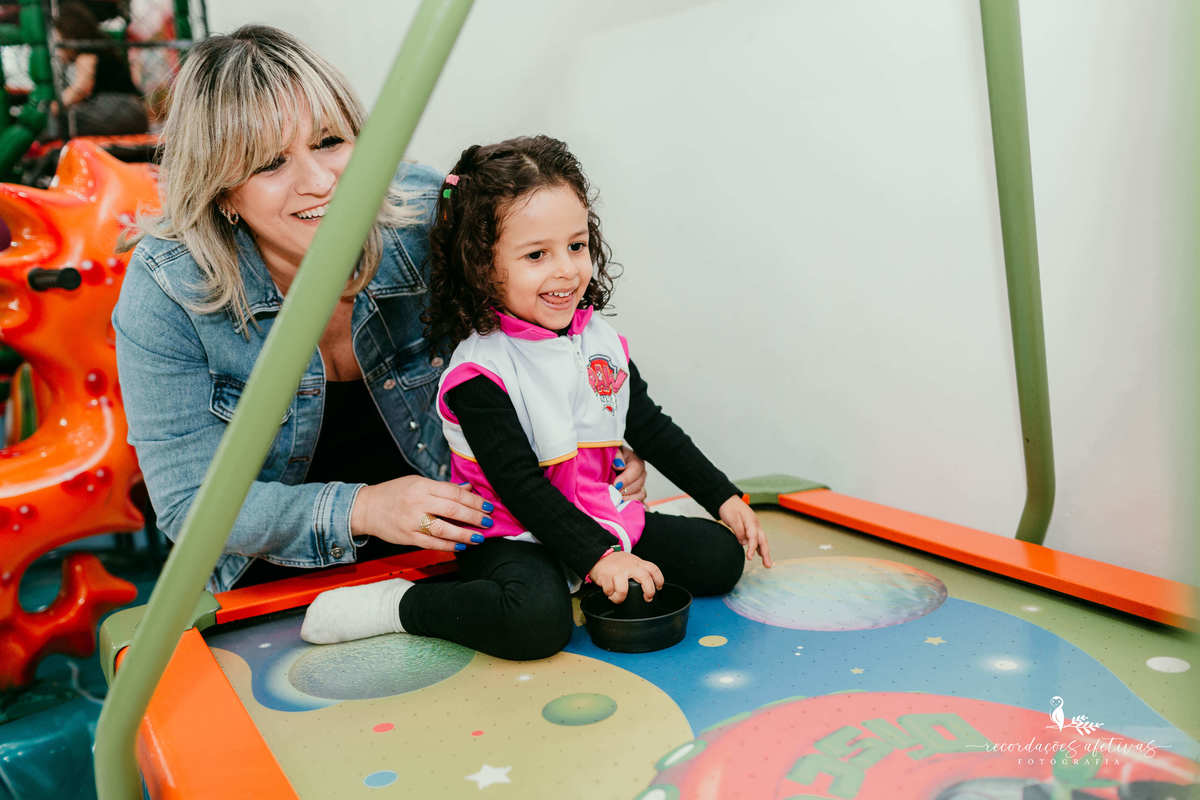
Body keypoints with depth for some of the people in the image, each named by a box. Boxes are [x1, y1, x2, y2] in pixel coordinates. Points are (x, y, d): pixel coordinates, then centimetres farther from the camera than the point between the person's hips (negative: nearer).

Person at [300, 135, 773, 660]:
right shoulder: (480, 371, -18)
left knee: (720, 557, 0)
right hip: (513, 537, -7)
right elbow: (520, 486, -22)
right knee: (537, 620, -36)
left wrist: (725, 498, 11)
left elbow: (653, 430, 12)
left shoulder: (602, 341, 4)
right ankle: (398, 603, -13)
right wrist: (597, 556, -29)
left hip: (601, 518, 7)